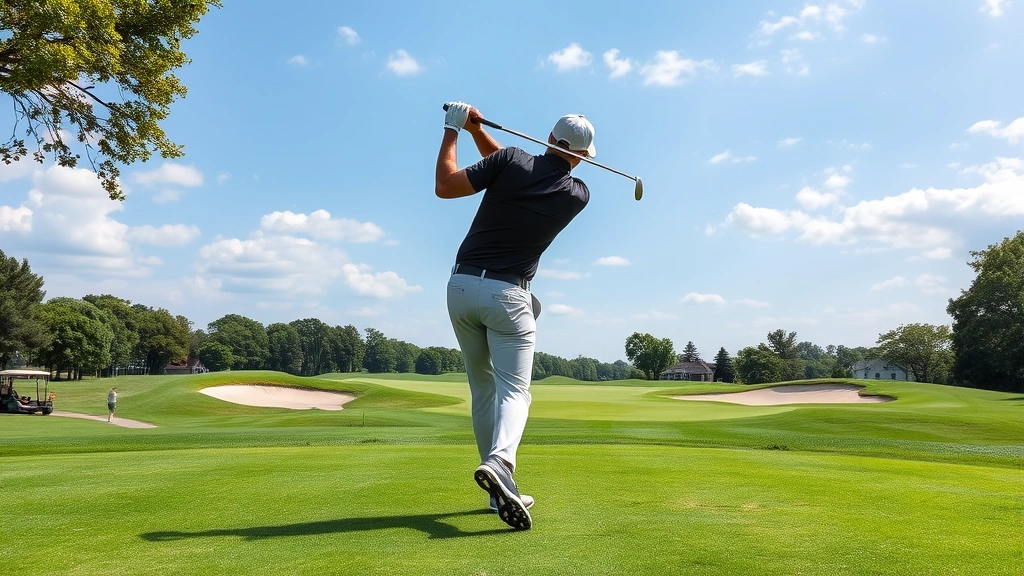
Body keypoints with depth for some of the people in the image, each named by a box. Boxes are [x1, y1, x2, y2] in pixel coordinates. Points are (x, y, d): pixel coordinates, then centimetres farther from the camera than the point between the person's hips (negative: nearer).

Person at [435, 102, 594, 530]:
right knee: (513, 390, -5)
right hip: (508, 295, -2)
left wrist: (454, 129, 6)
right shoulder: (578, 195, 3)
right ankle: (499, 461, -36)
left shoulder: (511, 161, -5)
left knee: (483, 391, 12)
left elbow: (445, 185, -4)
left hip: (461, 285, 2)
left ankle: (503, 491, 16)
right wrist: (478, 130, 13)